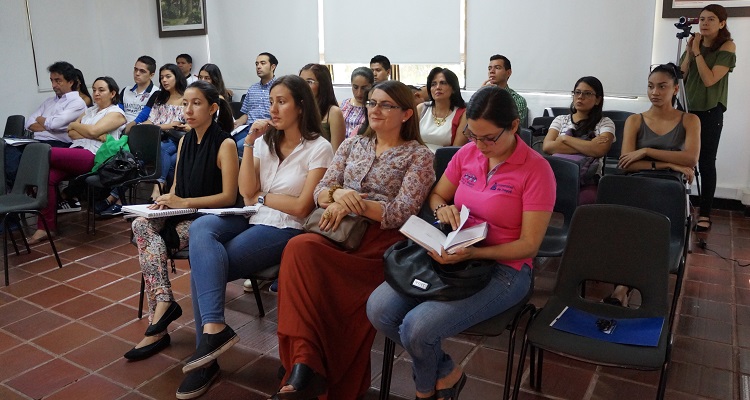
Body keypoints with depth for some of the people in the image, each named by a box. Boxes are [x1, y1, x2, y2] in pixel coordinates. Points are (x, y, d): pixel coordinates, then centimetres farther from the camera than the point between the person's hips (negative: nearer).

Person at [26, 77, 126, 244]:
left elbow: (93, 131, -9)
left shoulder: (116, 113, 7)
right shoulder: (90, 110, 30)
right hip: (75, 152, 7)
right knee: (48, 176, -23)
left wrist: (75, 125, 10)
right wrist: (95, 135, -1)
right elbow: (71, 133, 16)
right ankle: (46, 226, -21)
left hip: (94, 157, -6)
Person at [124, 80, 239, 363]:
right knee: (142, 224, -23)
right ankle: (164, 303, -27)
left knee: (146, 233, -25)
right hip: (181, 214, 7)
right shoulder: (185, 141, 13)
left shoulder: (225, 144, -9)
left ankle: (157, 329, -21)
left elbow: (228, 197, -13)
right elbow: (177, 186, 18)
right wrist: (166, 200, -5)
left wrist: (184, 202, -19)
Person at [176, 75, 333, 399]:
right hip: (252, 219, 6)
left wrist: (261, 196, -2)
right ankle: (214, 328, -27)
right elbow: (246, 192, 0)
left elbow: (301, 207, -12)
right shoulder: (265, 139, 10)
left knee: (203, 265, -21)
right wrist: (249, 143, -6)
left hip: (286, 229, -6)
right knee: (200, 228, -25)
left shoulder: (319, 148, -6)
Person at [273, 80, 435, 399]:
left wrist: (352, 203, -15)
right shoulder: (352, 144, 19)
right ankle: (306, 363, -32)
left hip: (380, 244, -4)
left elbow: (401, 214, -6)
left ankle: (307, 364, -20)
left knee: (301, 252, -30)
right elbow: (320, 192, 12)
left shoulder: (419, 155, 5)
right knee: (299, 246, -31)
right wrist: (338, 194, -11)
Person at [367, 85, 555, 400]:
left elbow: (529, 244, -13)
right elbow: (436, 195, 17)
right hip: (451, 255, 6)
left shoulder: (536, 170, -13)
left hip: (503, 268, -6)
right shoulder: (468, 153, 2)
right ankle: (446, 374, 9)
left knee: (417, 328, -25)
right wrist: (442, 208, -8)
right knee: (378, 309, -14)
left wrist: (471, 254, -27)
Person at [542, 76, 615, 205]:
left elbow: (599, 150, -8)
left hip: (587, 181, -1)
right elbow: (547, 146, 1)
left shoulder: (605, 123, 14)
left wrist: (565, 138, -1)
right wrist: (586, 147, -3)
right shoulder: (561, 120, 20)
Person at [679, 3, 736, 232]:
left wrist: (698, 52, -13)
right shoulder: (695, 44, 9)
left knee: (706, 163, -4)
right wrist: (689, 52, -6)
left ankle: (705, 214, 0)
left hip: (710, 111, -4)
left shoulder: (727, 47, -5)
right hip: (688, 108, 4)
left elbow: (709, 80, -16)